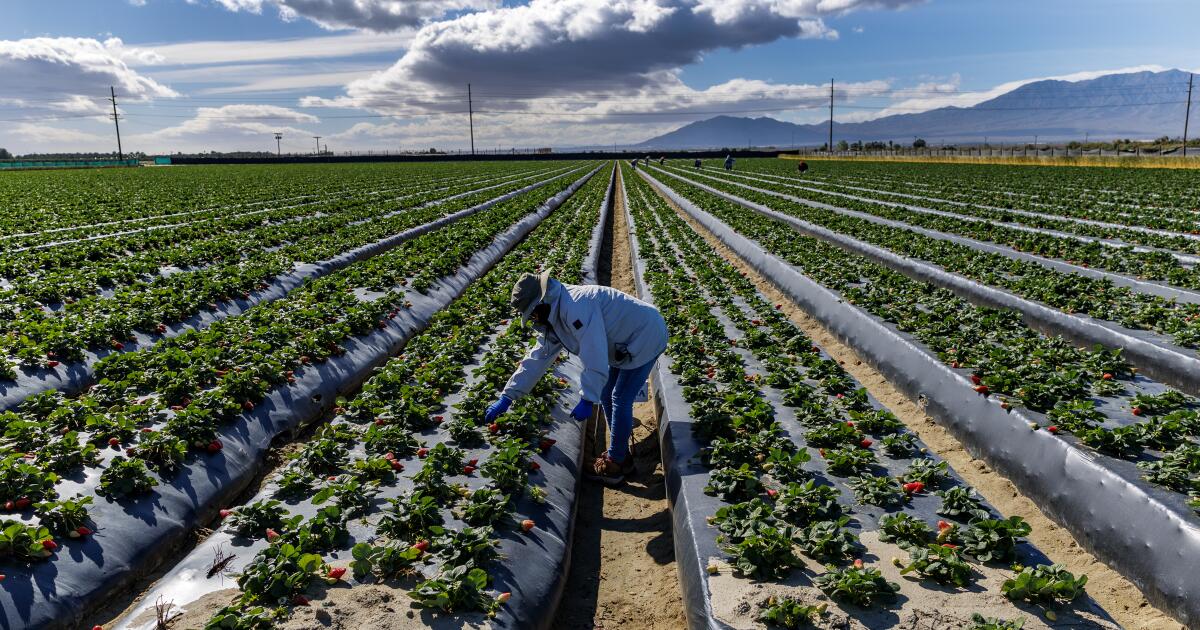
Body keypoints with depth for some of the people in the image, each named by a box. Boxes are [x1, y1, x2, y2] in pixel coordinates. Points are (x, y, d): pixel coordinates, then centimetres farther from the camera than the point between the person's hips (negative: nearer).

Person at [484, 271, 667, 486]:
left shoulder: (575, 309, -32)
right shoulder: (554, 317, 1)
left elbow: (594, 358, -35)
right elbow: (537, 358, 5)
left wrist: (587, 400, -31)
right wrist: (506, 398, 4)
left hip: (646, 337, -10)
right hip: (624, 344, 10)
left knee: (620, 400, -7)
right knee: (607, 395, 13)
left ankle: (616, 463, 7)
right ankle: (620, 452, 26)